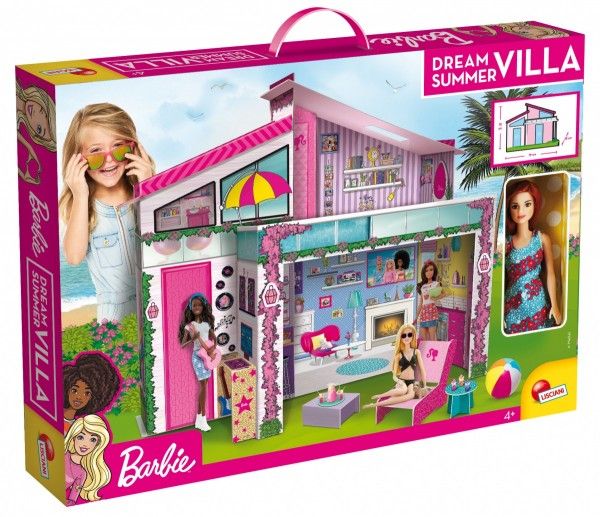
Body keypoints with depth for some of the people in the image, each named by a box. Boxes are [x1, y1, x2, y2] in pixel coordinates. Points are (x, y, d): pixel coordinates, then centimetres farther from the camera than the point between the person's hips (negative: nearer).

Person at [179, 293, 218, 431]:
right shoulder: (189, 325, -7)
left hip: (208, 355, 5)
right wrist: (193, 339, -24)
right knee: (203, 385, -8)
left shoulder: (207, 323, 6)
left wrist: (213, 348, -12)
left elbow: (214, 338, 8)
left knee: (203, 385, 8)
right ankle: (203, 419, -2)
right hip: (198, 356, -5)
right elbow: (182, 344, -7)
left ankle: (199, 418, 16)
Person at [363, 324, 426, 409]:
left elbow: (422, 369, 10)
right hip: (402, 382, -1)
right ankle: (380, 396, -21)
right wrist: (398, 381, -20)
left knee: (411, 395, -37)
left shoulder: (416, 352, 7)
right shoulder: (399, 354, 3)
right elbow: (394, 375, 1)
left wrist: (424, 386, 8)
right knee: (403, 390, -41)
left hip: (412, 382, 2)